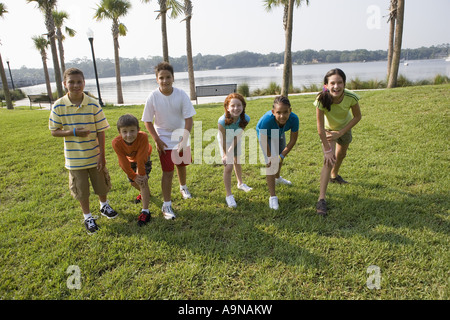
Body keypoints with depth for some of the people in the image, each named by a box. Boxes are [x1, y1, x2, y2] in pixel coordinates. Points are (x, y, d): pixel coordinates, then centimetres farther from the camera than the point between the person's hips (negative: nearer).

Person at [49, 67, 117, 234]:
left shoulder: (93, 104, -10)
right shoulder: (58, 106, -10)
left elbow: (100, 131, -7)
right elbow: (54, 131, -3)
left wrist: (102, 155, -9)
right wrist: (73, 132, -22)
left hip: (94, 156, 1)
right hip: (74, 158, 0)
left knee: (101, 185, 17)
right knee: (81, 190, 12)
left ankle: (104, 206, 46)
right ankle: (88, 217, 33)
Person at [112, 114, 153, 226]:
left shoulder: (143, 137, -45)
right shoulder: (116, 143, -37)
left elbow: (141, 158, -36)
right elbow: (123, 162, -26)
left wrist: (142, 174, -26)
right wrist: (133, 176, -21)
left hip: (143, 158, -3)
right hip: (130, 159, 4)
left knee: (143, 181, -19)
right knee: (133, 182, 17)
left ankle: (145, 211, -11)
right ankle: (144, 193, 53)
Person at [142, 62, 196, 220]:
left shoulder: (181, 94, -17)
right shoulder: (153, 97, -17)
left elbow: (189, 119, -15)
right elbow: (148, 121, -7)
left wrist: (184, 141, -21)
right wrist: (157, 140, -12)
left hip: (181, 137, 2)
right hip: (164, 140, -2)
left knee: (182, 165, 21)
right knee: (168, 171, -4)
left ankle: (183, 187, 51)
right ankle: (166, 205, 10)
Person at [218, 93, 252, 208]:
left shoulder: (245, 119, -31)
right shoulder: (222, 121, -39)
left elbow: (237, 137, -23)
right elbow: (224, 139, -25)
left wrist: (231, 151, -22)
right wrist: (225, 154, -16)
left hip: (236, 140, 4)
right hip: (225, 141, -3)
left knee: (237, 162, 23)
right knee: (228, 167, -9)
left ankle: (240, 184, 49)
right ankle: (229, 196, 4)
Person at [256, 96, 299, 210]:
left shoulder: (294, 119, -39)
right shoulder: (266, 120, -47)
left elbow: (293, 140, -22)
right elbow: (264, 141, -31)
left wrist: (281, 155, -17)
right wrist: (270, 157, -20)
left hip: (279, 134, 4)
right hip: (265, 134, -4)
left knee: (280, 158, 25)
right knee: (271, 163, -13)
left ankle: (277, 178, 58)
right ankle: (272, 196, -2)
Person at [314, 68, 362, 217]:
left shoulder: (351, 97, -33)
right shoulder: (322, 99, -38)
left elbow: (357, 117, -15)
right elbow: (320, 127, -31)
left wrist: (340, 133, -22)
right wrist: (327, 150, -27)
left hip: (345, 128, 3)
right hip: (328, 129, -3)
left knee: (341, 154, 26)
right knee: (329, 160, -19)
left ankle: (334, 175, 58)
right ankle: (321, 200, -17)